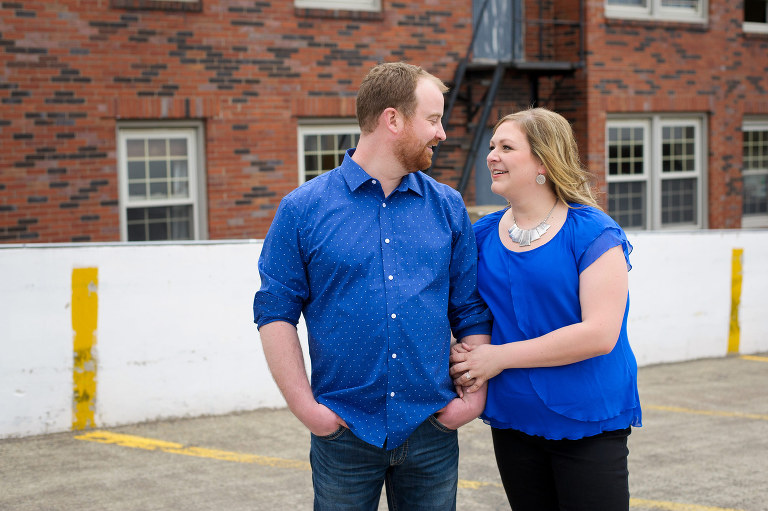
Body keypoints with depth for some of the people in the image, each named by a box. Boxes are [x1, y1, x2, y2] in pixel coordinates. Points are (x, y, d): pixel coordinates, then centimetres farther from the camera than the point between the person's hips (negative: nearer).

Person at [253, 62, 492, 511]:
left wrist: (476, 392, -2)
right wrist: (305, 406, -9)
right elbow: (275, 312, -3)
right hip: (344, 430, -2)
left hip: (433, 430, 3)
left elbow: (472, 309, 8)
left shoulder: (448, 207, 6)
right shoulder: (303, 209, -3)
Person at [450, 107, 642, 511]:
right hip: (512, 422, 5)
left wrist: (499, 356, -16)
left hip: (587, 422, -5)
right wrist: (460, 356, -7)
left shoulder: (593, 233, -11)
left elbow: (599, 334, -20)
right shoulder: (481, 234, 6)